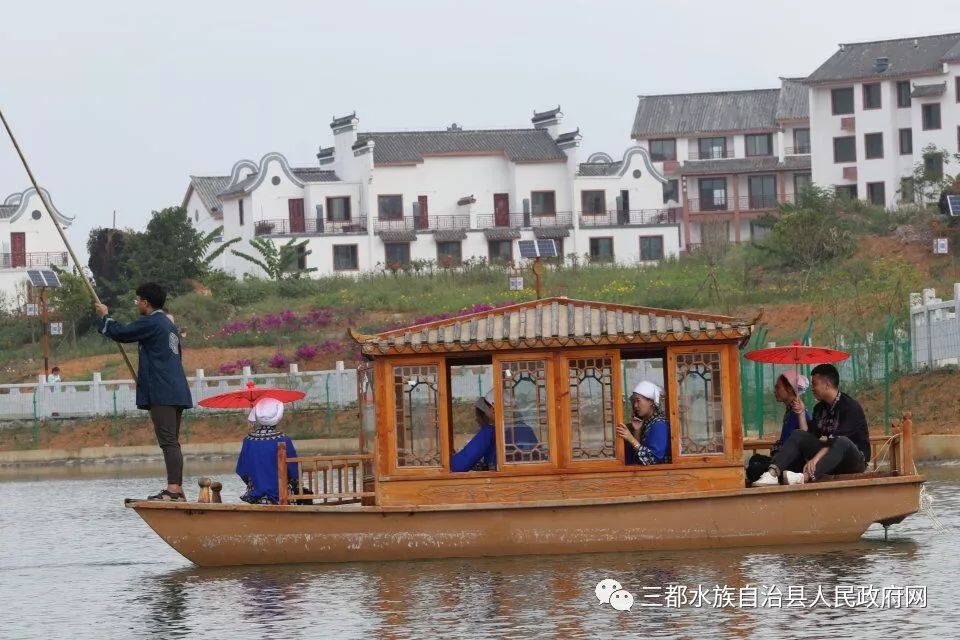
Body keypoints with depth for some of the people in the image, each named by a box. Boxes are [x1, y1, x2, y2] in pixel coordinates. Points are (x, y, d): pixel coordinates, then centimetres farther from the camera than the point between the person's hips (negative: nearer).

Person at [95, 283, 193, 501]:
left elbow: (121, 333, -6)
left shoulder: (150, 323, -8)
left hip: (161, 393, -9)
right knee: (172, 442, 10)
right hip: (177, 392, 9)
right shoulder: (169, 325, 21)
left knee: (168, 442, -15)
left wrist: (105, 317, 12)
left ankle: (173, 489, -21)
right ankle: (177, 491, 8)